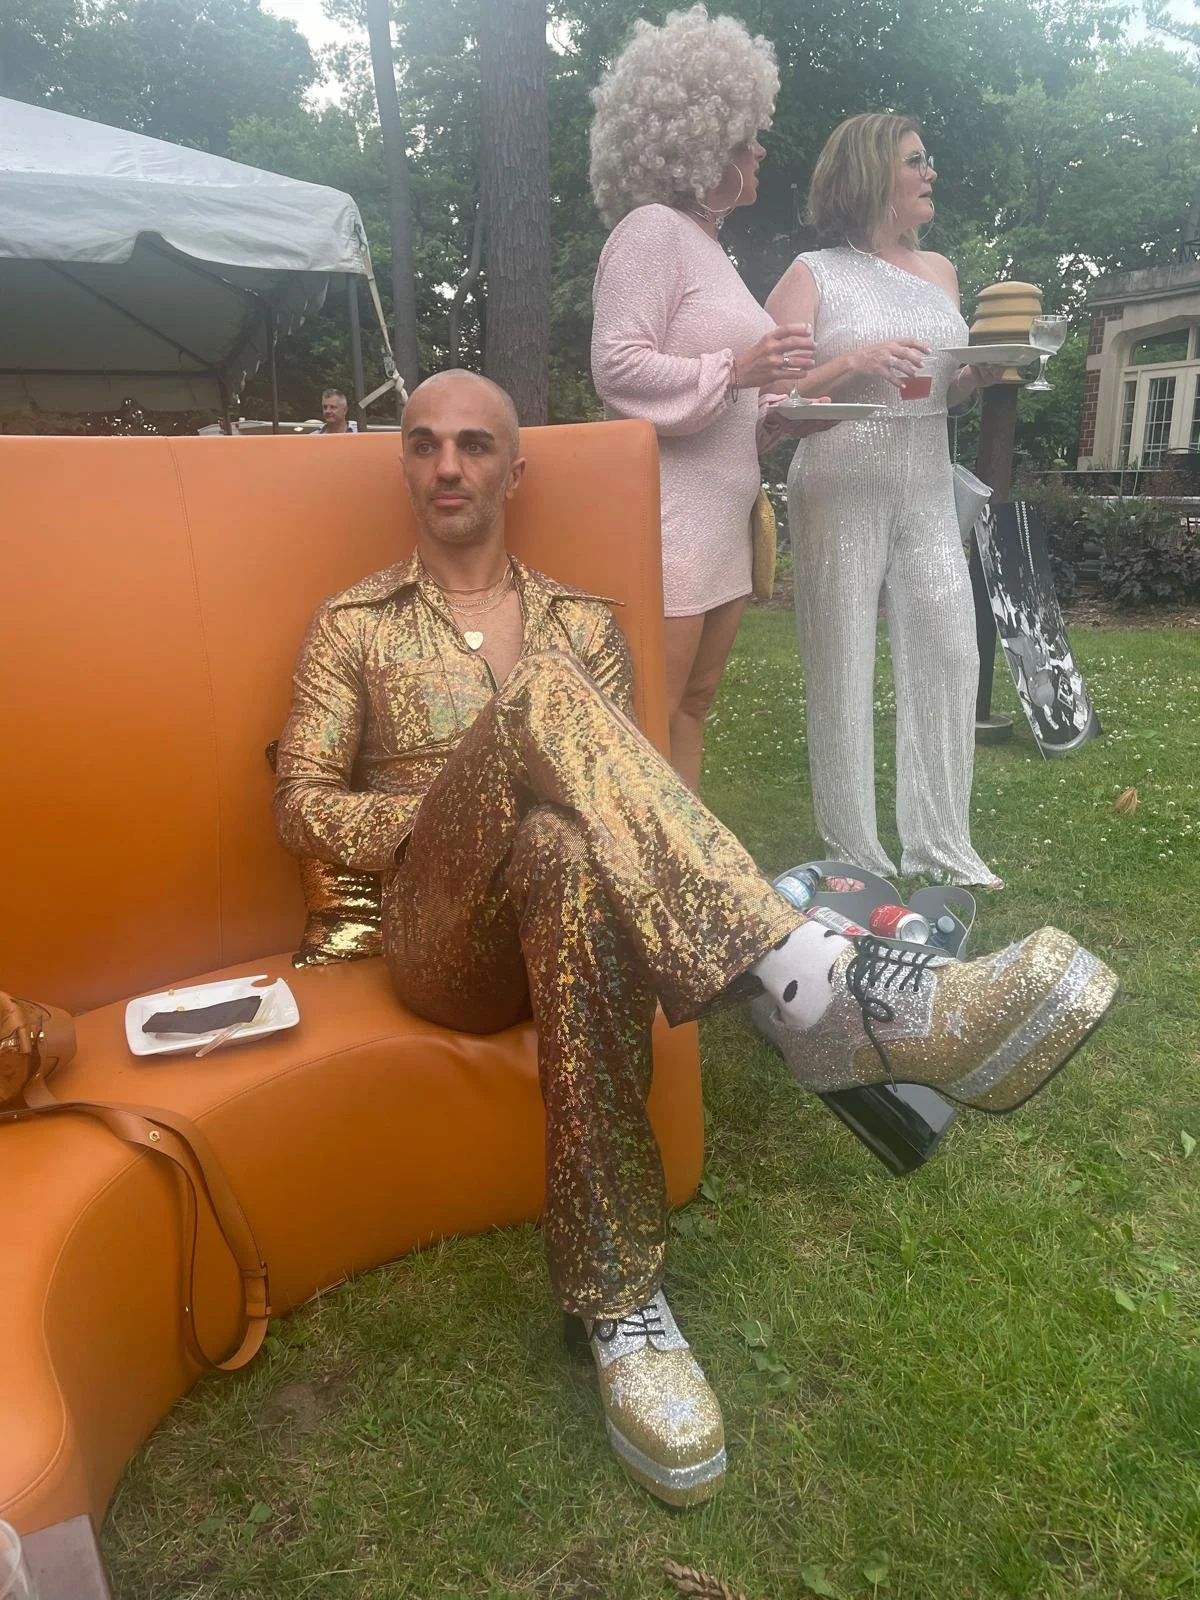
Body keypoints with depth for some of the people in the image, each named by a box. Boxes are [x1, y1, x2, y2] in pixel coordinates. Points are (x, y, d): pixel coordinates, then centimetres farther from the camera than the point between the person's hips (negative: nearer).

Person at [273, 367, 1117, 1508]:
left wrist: (522, 800, -12)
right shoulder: (350, 626, 16)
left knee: (565, 854, -40)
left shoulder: (584, 623, 21)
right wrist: (459, 813, -9)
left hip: (558, 916, 2)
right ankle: (813, 980, -44)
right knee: (540, 690, -32)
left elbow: (611, 779, 13)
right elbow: (303, 808, 7)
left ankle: (618, 1302, -40)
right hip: (437, 935, -1)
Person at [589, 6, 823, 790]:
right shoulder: (652, 229, -6)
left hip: (720, 519, 10)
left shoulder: (709, 247, 22)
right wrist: (734, 370, -18)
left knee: (693, 705, 13)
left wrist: (783, 412, 10)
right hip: (666, 519, -10)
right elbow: (617, 368, -18)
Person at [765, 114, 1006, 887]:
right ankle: (856, 859, 11)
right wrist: (853, 362, -20)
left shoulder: (939, 270, 16)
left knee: (949, 656, 1)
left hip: (929, 491, 5)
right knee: (843, 672, -2)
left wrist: (982, 373, 2)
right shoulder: (814, 275, 1)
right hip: (840, 494, -5)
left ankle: (940, 845, 14)